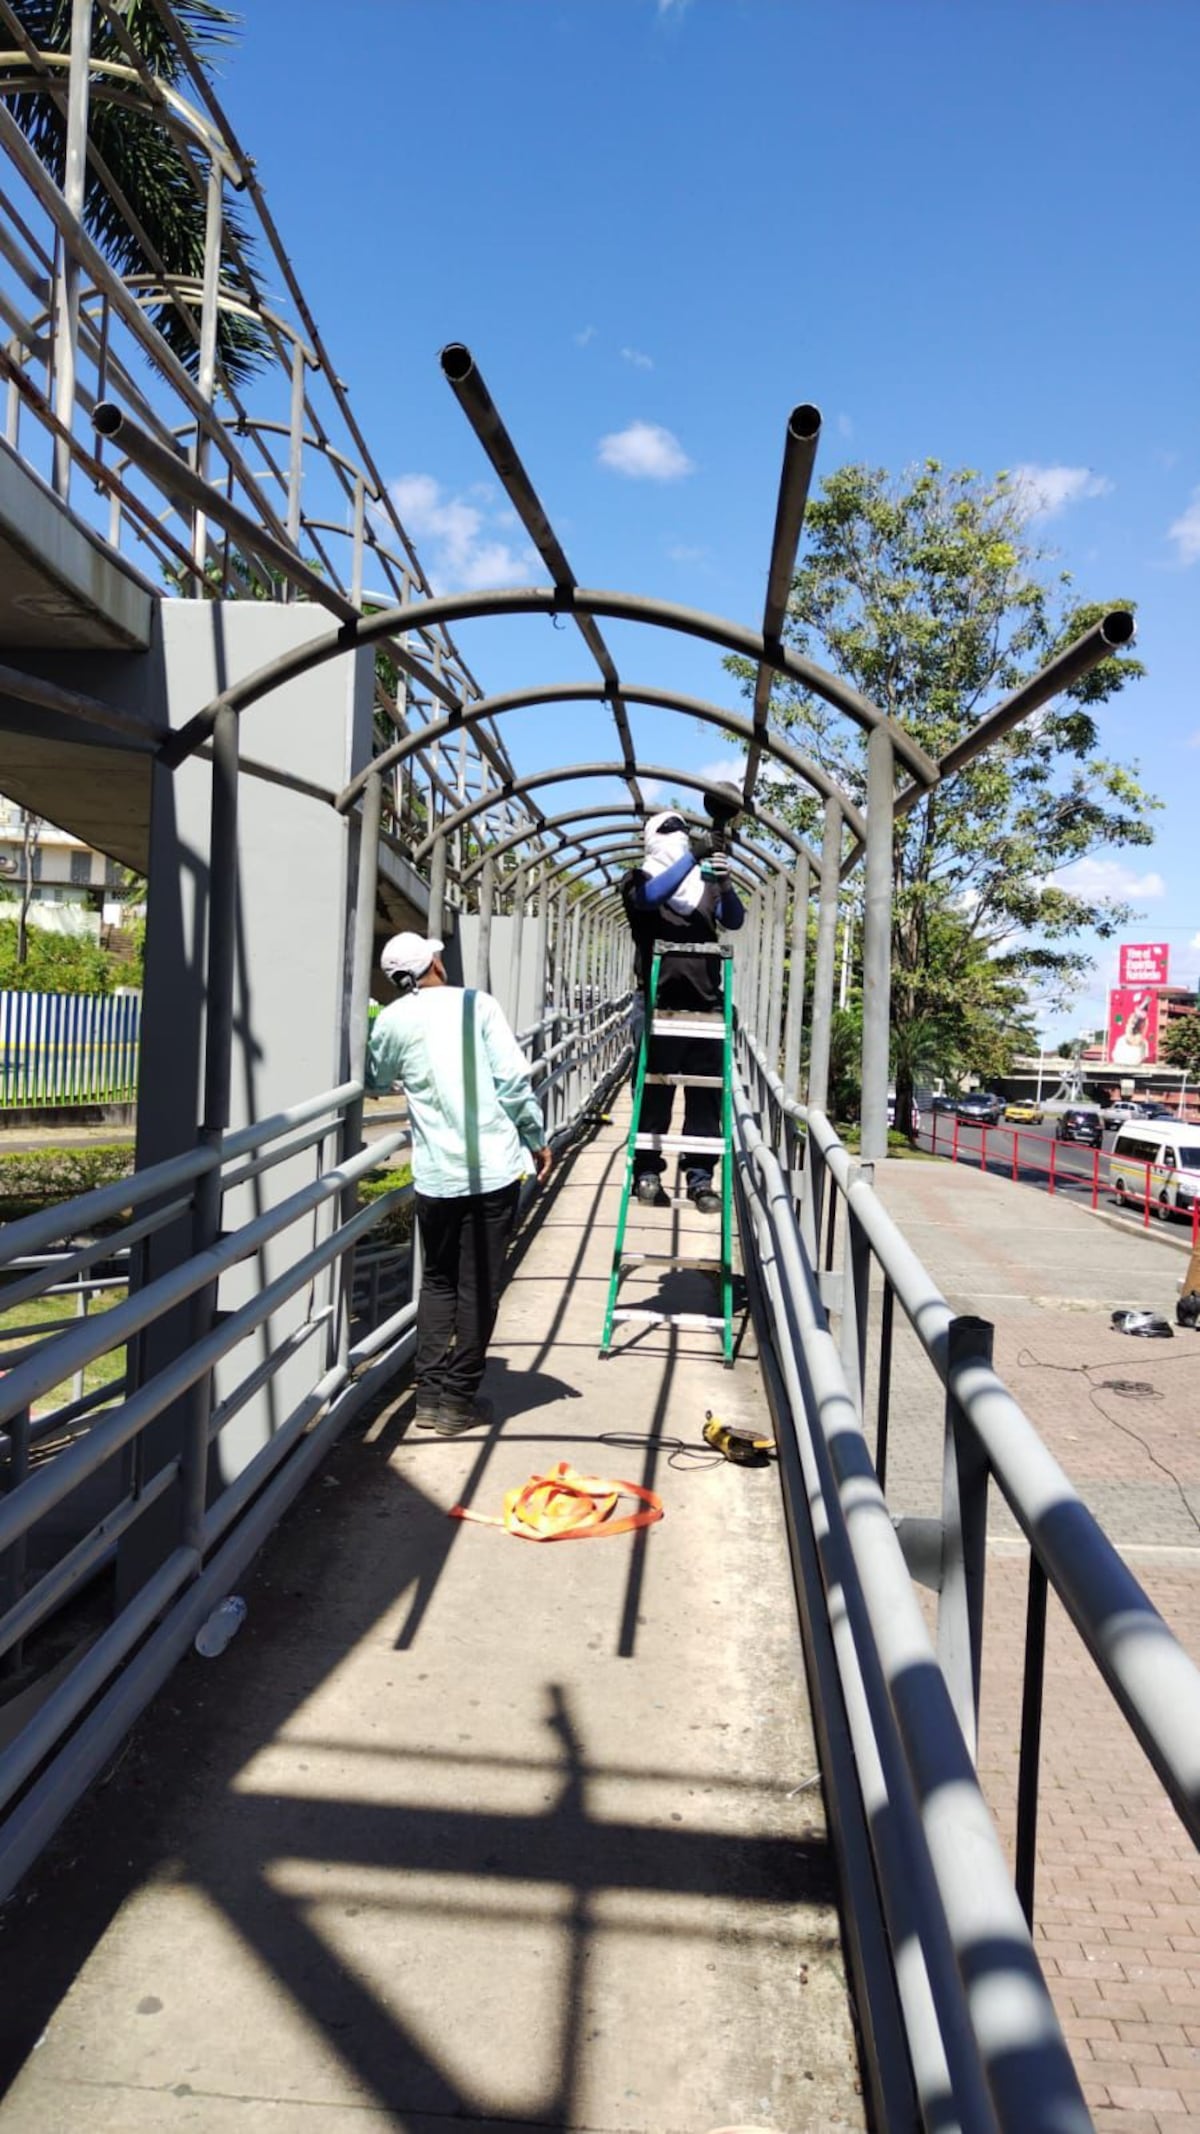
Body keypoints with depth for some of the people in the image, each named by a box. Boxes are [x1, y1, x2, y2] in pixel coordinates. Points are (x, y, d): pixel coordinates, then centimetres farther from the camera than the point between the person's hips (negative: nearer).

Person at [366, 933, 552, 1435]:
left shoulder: (392, 1020, 3)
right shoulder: (477, 1004, -2)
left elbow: (375, 1080, 20)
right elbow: (513, 1081, -6)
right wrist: (538, 1139, 5)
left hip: (435, 1176, 2)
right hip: (493, 1169, -2)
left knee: (437, 1281, 19)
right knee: (478, 1287, 7)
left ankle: (430, 1394, 17)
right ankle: (458, 1400, 13)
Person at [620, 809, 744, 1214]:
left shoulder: (706, 884, 13)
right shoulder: (641, 880, 6)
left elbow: (734, 921, -1)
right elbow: (652, 896, -17)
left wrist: (725, 884, -19)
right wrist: (694, 857, -23)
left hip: (705, 1005, 3)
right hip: (661, 1005, -2)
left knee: (706, 1094, 2)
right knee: (654, 1092, 1)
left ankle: (700, 1176, 9)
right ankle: (647, 1173, 10)